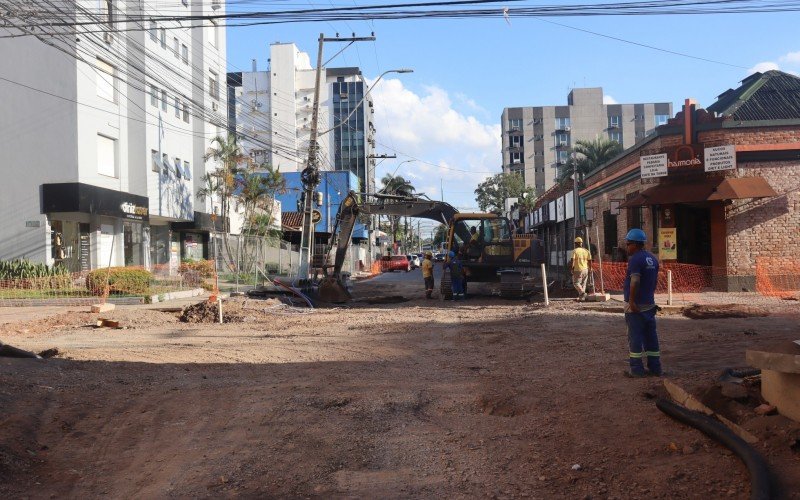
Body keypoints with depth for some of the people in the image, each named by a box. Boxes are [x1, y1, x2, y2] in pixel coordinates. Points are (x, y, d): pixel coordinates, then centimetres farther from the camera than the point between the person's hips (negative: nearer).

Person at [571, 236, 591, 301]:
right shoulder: (586, 251, 7)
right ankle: (581, 296, 9)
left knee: (576, 283, 2)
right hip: (585, 269, 5)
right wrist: (589, 269, 14)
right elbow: (589, 260, 6)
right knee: (583, 283, 12)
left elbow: (573, 260, -14)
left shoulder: (575, 251, -8)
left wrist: (572, 268, -8)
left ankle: (582, 293, -18)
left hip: (578, 270, -5)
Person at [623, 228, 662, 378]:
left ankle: (637, 369, 1)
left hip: (635, 305, -8)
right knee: (651, 336, 12)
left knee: (635, 336, -2)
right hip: (650, 304, 9)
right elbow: (655, 280, 17)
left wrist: (631, 300, -23)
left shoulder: (635, 259, -15)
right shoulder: (653, 258, 13)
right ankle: (655, 368, 17)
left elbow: (635, 282, -24)